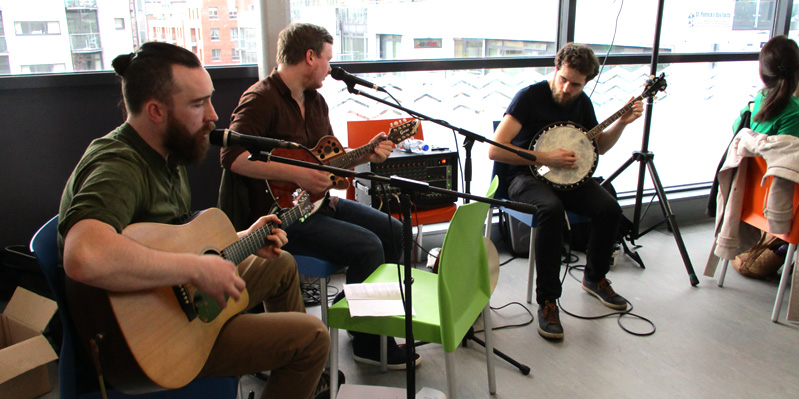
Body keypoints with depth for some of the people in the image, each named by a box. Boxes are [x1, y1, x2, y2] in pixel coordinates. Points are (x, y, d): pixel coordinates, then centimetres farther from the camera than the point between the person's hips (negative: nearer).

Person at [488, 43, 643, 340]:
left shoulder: (581, 102, 7)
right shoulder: (530, 96, -13)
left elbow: (599, 146, 22)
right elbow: (495, 150, -22)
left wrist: (622, 122, 4)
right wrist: (546, 158, -23)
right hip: (526, 174, -6)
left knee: (610, 209, -18)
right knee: (552, 209, -37)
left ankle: (595, 278, 11)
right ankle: (546, 301, -25)